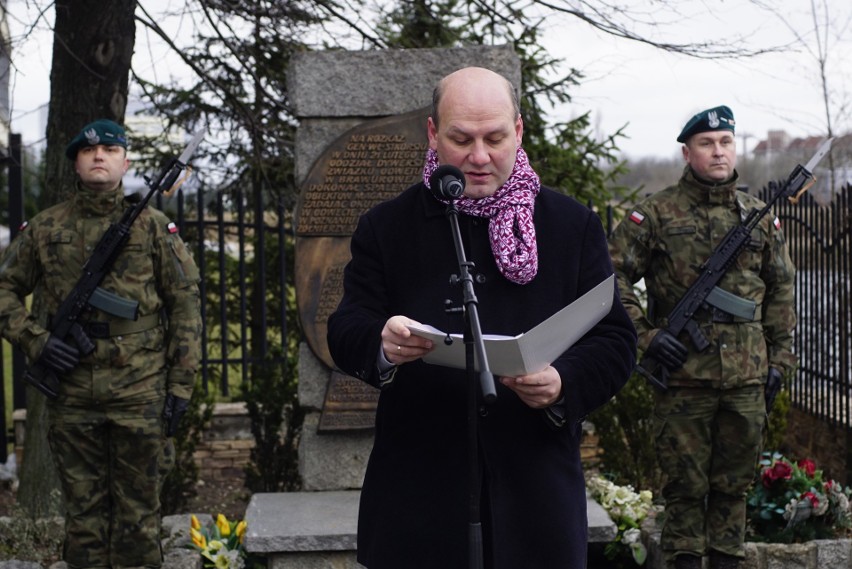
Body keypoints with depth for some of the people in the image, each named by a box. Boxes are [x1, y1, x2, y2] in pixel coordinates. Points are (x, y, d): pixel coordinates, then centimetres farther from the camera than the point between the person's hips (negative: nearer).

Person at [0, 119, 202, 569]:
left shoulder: (154, 227, 2)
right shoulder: (45, 228, 6)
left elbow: (185, 305, 2)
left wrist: (180, 386, -3)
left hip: (140, 394, -1)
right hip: (72, 395, 2)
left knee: (138, 513, 5)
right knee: (83, 513, 10)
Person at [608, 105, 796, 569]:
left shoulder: (759, 217, 10)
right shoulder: (657, 213, -1)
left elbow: (781, 291, 17)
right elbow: (612, 277, -3)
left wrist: (779, 358, 12)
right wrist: (645, 334, -11)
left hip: (746, 375, 3)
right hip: (683, 372, -3)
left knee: (734, 481, 11)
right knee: (685, 482, 3)